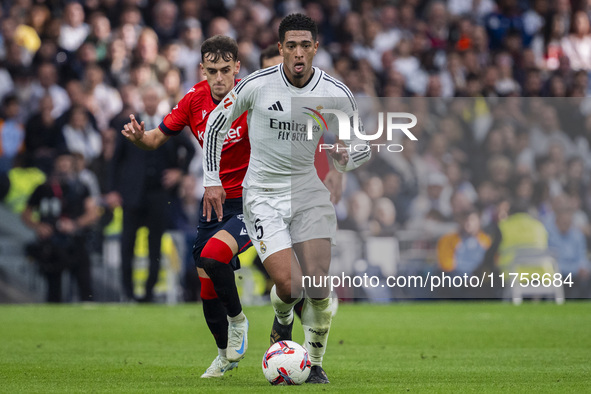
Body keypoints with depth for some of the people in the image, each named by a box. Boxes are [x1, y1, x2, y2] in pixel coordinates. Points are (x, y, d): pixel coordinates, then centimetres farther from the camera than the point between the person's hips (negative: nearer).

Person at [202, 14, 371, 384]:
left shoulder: (337, 94, -7)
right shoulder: (256, 85, -12)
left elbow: (360, 149, 6)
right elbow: (215, 124, 5)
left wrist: (344, 157, -19)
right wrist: (212, 181, 2)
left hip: (310, 190, 2)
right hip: (263, 196, -2)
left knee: (318, 287, -9)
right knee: (289, 285, -16)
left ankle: (315, 364, 12)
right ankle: (282, 321, 21)